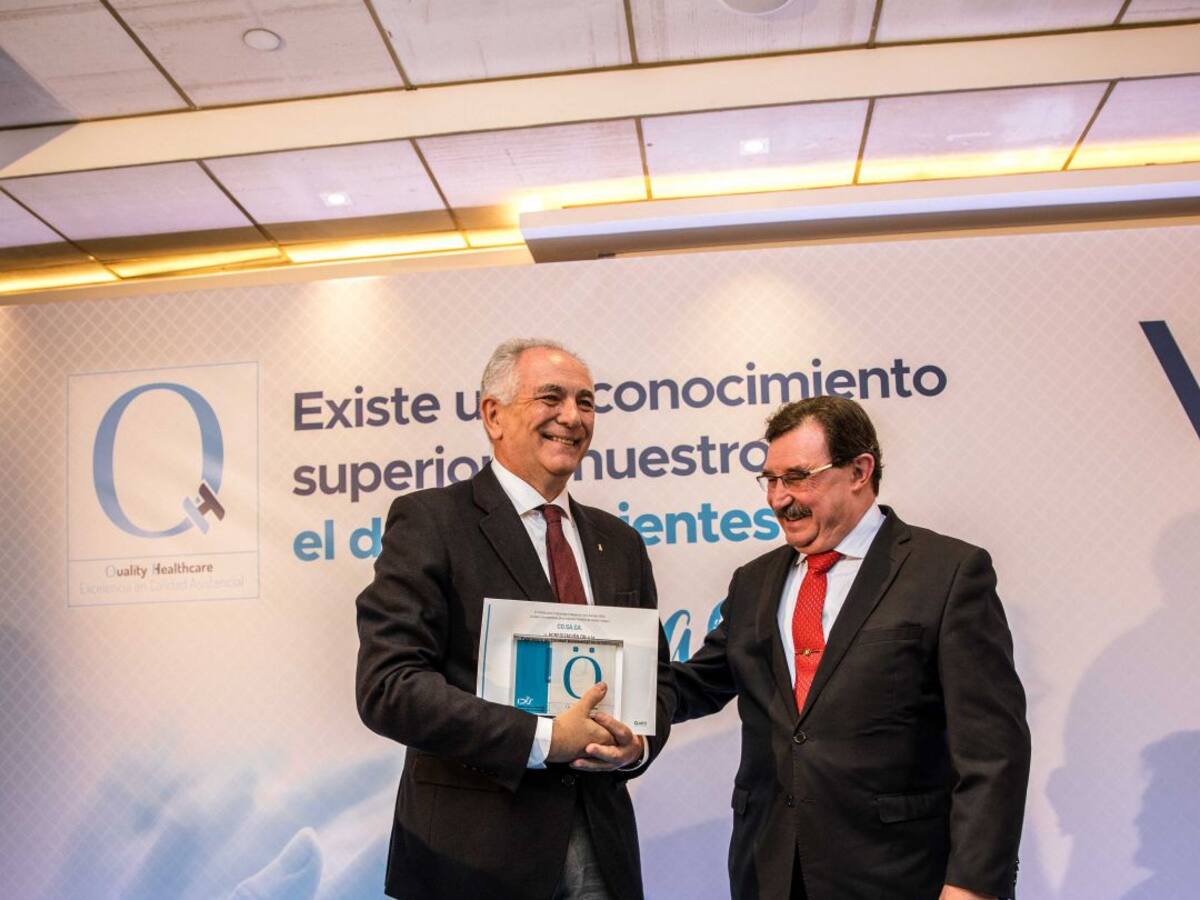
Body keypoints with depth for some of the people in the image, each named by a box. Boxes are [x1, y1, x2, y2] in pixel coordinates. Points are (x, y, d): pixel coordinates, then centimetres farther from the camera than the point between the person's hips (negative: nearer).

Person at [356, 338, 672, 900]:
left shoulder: (619, 542, 10)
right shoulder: (429, 520, -9)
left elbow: (655, 674, 15)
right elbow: (387, 685, -16)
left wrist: (637, 743, -6)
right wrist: (543, 738, -20)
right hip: (476, 849, -5)